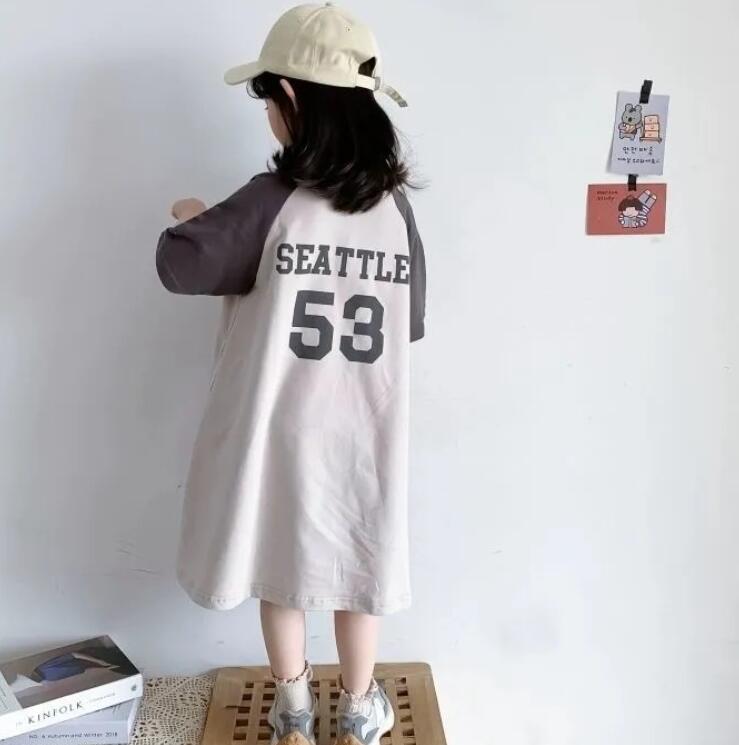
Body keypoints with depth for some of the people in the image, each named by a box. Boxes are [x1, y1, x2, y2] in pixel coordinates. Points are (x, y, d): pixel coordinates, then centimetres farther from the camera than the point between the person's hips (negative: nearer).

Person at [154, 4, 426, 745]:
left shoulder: (271, 200, -15)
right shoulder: (394, 205, -2)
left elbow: (180, 265, -17)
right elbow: (412, 321, 5)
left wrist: (187, 219, 4)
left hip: (279, 429, -2)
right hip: (363, 432, 3)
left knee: (281, 565, 19)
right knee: (356, 565, 20)